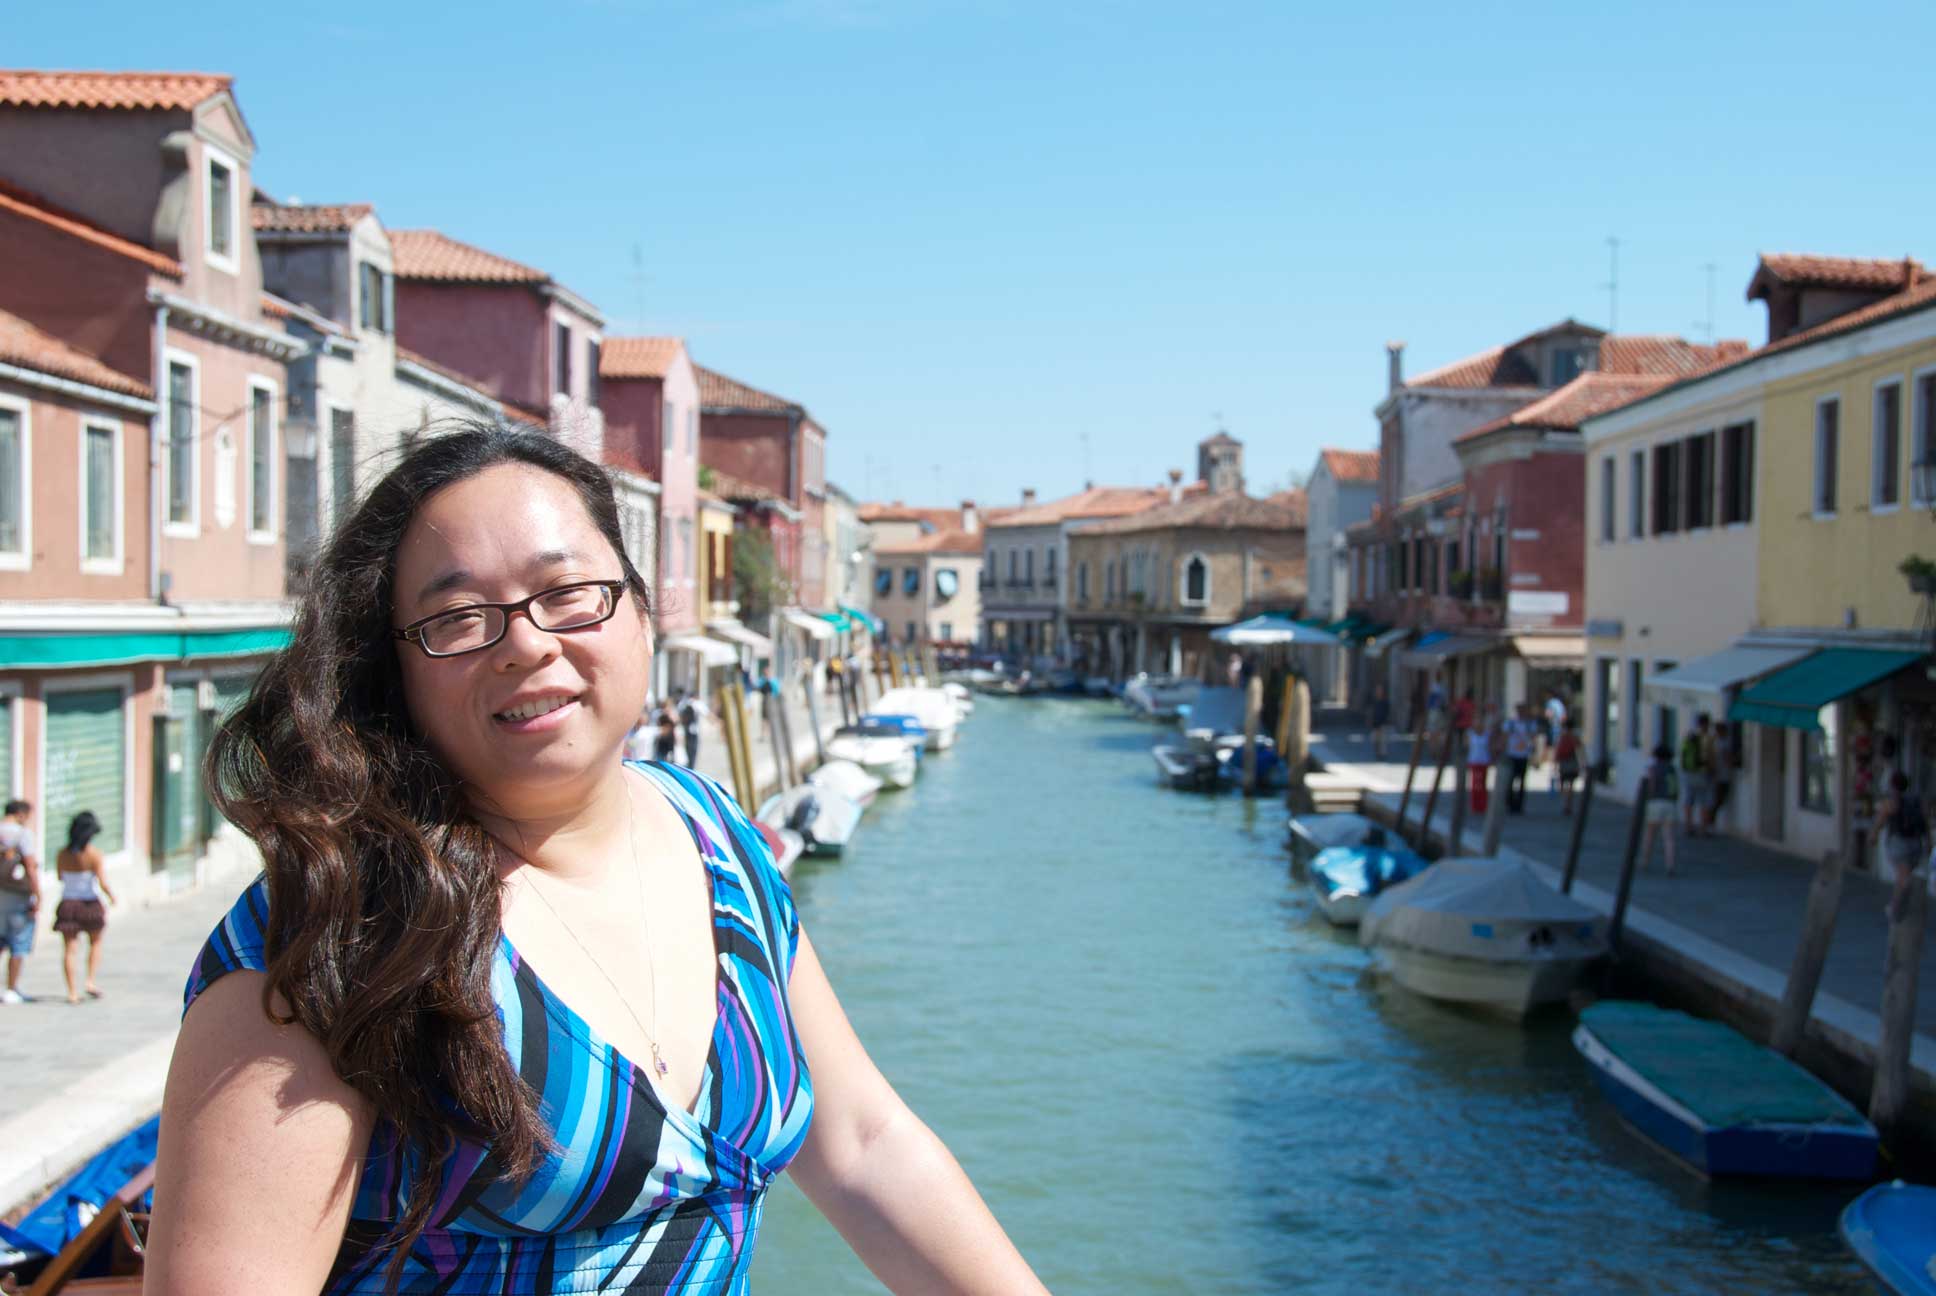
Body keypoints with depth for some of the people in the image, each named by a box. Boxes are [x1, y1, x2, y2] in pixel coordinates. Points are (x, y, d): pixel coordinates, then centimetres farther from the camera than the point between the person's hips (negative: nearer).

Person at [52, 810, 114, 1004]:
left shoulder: (62, 854, -2)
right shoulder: (95, 855, -14)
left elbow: (60, 877, 12)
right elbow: (103, 883, -18)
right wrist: (112, 895, 0)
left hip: (68, 904, 2)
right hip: (90, 904, -2)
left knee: (70, 950, 3)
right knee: (95, 944, 21)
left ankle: (73, 992, 0)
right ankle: (92, 981, 11)